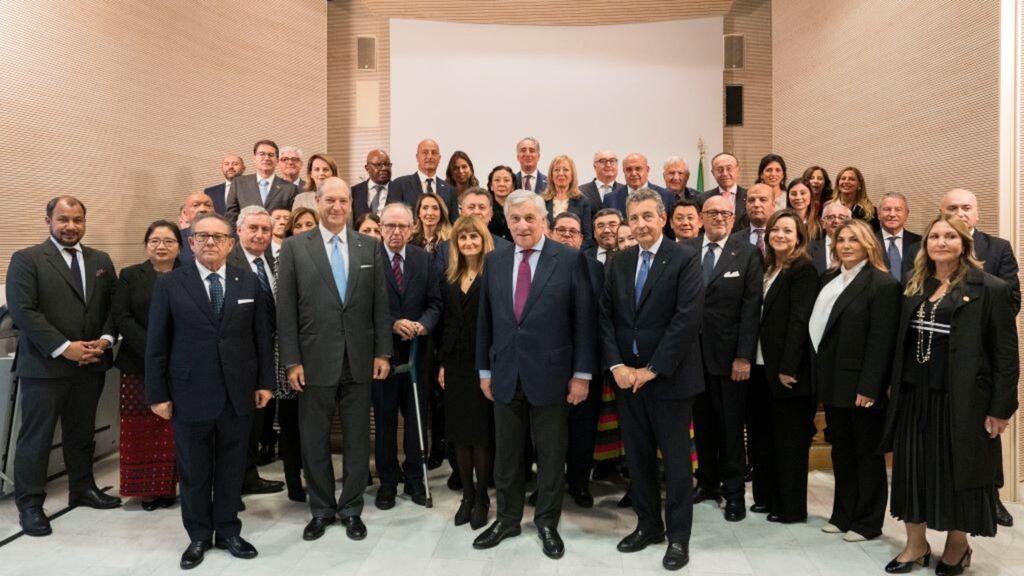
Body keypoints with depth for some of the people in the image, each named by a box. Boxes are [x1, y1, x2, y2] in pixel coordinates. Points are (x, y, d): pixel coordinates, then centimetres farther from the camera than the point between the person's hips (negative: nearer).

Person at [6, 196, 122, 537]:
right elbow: (22, 311, -14)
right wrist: (64, 348, -18)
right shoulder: (26, 260, -5)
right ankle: (29, 504, 17)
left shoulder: (101, 261, 11)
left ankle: (82, 489, 31)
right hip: (44, 365, -4)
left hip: (91, 364, 5)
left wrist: (105, 340, -8)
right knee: (36, 436, 4)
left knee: (82, 432, 17)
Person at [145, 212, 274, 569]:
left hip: (238, 393, 2)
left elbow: (262, 335, 5)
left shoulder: (249, 282, 4)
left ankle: (228, 531, 29)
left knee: (232, 467, 12)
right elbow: (156, 344, -2)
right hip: (190, 394, -1)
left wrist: (265, 381, 2)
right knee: (193, 471, 11)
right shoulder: (170, 284, -1)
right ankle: (198, 536, 28)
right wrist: (157, 393, -5)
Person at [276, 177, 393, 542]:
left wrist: (382, 352, 0)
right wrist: (292, 361, -7)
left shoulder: (369, 247, 5)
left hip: (359, 360, 2)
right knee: (314, 441, 10)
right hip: (315, 360, -1)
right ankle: (321, 509, 28)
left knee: (357, 440, 10)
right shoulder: (294, 247, 0)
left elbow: (380, 304, 5)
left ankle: (351, 509, 27)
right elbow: (285, 309, -3)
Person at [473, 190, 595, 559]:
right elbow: (485, 319, 9)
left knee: (551, 454, 11)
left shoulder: (570, 259, -6)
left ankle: (547, 523, 28)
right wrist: (485, 370, 8)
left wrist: (582, 373, -8)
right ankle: (507, 519, 32)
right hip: (505, 375, 4)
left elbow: (583, 319, -6)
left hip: (550, 374, -3)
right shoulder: (494, 261, 6)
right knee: (506, 454, 15)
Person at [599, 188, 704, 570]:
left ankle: (678, 536, 19)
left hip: (668, 377, -5)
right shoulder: (619, 263, 9)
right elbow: (606, 318, 6)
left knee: (676, 458, 5)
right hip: (626, 376, 5)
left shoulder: (685, 258, -7)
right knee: (638, 456, 13)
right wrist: (616, 366, -7)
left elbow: (688, 318, -15)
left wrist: (653, 369, -16)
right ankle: (648, 524, 29)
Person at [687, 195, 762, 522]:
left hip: (729, 353, -2)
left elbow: (751, 308, -7)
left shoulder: (748, 254, -3)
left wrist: (744, 356, -12)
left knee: (731, 425, 6)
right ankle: (707, 482, 29)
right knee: (702, 422, 14)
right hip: (693, 350, 3)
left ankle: (733, 491, 20)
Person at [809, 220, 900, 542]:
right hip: (833, 383, 7)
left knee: (868, 454, 8)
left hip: (861, 386, -7)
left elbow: (882, 342, -16)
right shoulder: (829, 279, 11)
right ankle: (843, 514, 29)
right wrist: (819, 377, 7)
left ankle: (867, 522, 21)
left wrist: (868, 388, -19)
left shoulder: (882, 284, -11)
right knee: (841, 452, 16)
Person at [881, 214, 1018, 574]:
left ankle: (957, 546, 29)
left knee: (958, 471, 8)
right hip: (914, 397, 5)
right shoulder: (915, 287, 9)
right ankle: (915, 544, 24)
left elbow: (1005, 353, -8)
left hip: (961, 400, -4)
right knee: (913, 470, 10)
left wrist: (1001, 407, -11)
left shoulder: (991, 289, -6)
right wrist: (895, 389, 8)